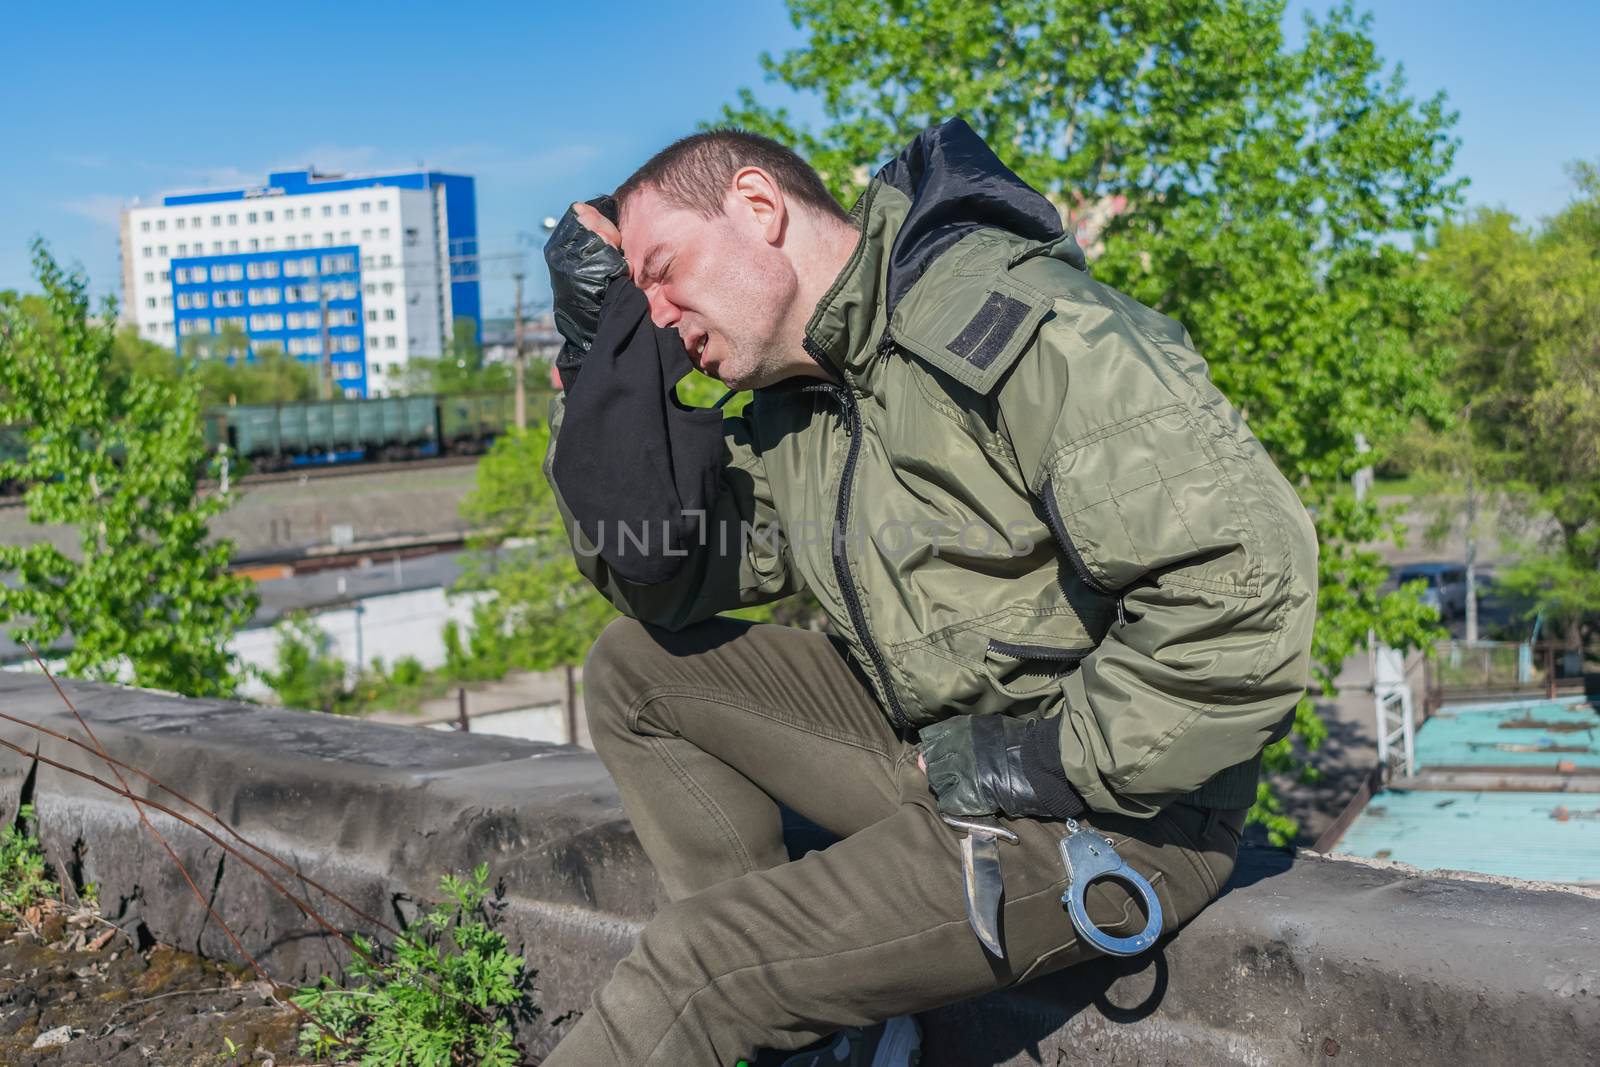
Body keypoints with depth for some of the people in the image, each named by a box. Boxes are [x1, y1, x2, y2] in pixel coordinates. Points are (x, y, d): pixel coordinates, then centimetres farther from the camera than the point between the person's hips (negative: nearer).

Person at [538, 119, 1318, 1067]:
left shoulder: (1022, 328, -22)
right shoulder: (796, 401, 8)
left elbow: (1248, 590, -29)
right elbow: (658, 575, 5)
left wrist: (1050, 762, -22)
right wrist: (606, 348, -2)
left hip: (1110, 805, -9)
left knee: (699, 960, -17)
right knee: (635, 669, 6)